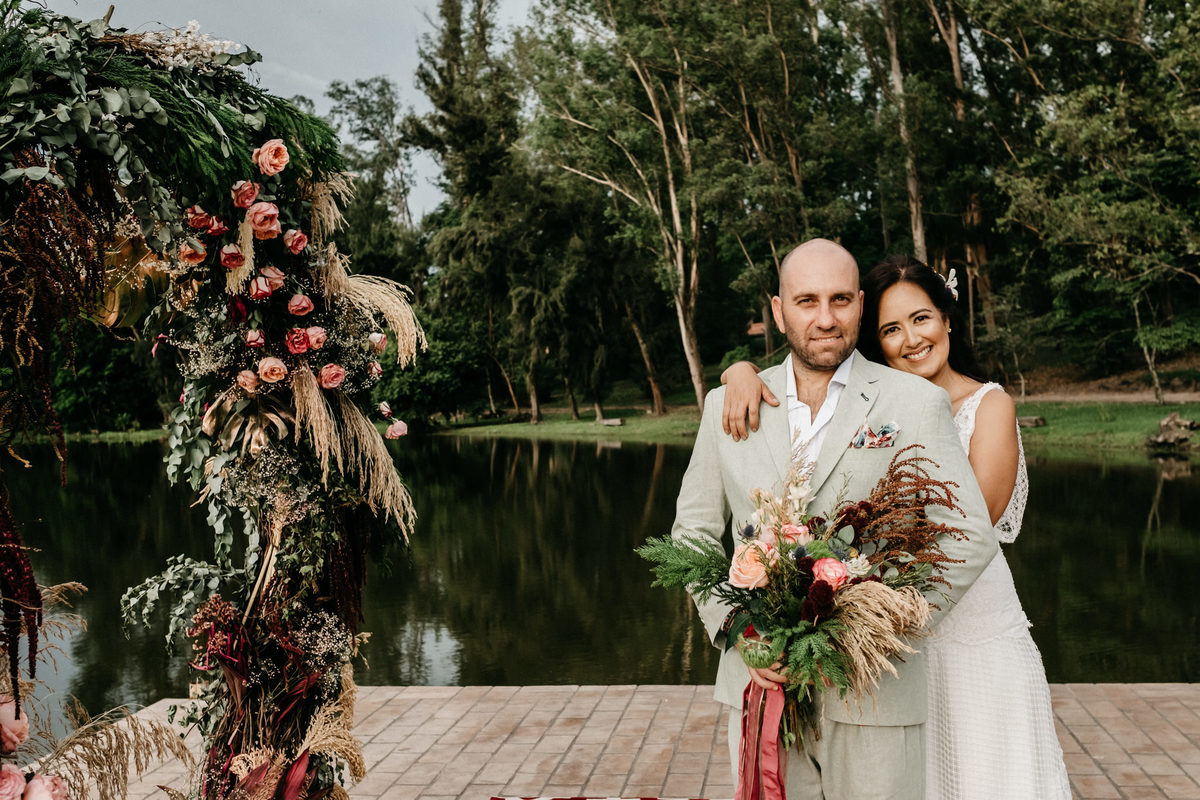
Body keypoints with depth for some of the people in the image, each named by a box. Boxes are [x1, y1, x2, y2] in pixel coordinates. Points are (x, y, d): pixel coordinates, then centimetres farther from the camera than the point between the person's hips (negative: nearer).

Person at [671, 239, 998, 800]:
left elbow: (970, 538, -5)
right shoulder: (727, 406, 5)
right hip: (761, 683, 2)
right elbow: (693, 532, 11)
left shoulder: (917, 404, -3)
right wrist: (733, 625, -4)